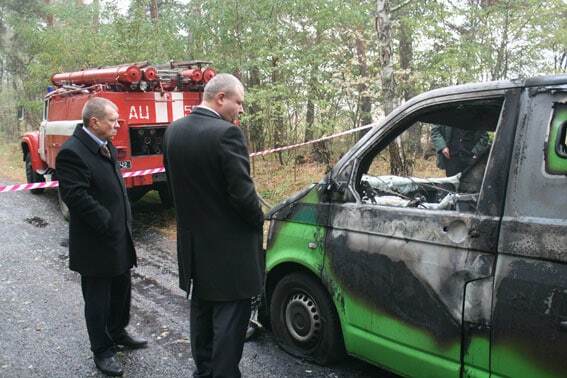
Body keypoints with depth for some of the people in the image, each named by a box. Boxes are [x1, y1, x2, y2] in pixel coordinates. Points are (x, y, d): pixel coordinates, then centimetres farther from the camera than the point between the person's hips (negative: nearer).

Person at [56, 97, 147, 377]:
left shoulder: (106, 146, 8)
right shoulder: (72, 152, -19)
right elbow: (76, 197, -24)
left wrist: (125, 221, 10)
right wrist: (108, 224, -20)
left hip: (119, 238, 8)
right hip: (95, 244, -8)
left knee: (121, 290, 21)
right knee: (98, 299, 8)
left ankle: (117, 333, 42)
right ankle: (102, 350, 24)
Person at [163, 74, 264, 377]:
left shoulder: (173, 131, 3)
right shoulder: (226, 133, -21)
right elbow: (242, 191, -21)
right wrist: (258, 219, -3)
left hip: (193, 239, 8)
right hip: (229, 246, -8)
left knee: (201, 310, 22)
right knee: (229, 318, 3)